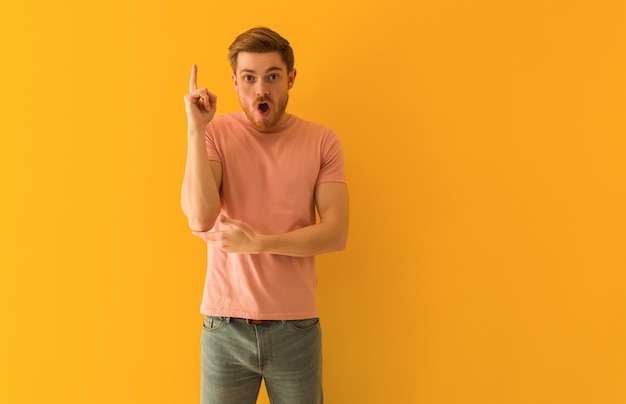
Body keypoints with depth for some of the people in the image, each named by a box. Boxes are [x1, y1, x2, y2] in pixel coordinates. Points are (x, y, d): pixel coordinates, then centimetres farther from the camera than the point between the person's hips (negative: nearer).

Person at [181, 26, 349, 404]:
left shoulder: (322, 141, -2)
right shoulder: (216, 133, -3)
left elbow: (336, 233, -8)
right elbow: (201, 219, -17)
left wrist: (258, 242, -15)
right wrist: (196, 129, -19)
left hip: (297, 326, 1)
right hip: (225, 327, 0)